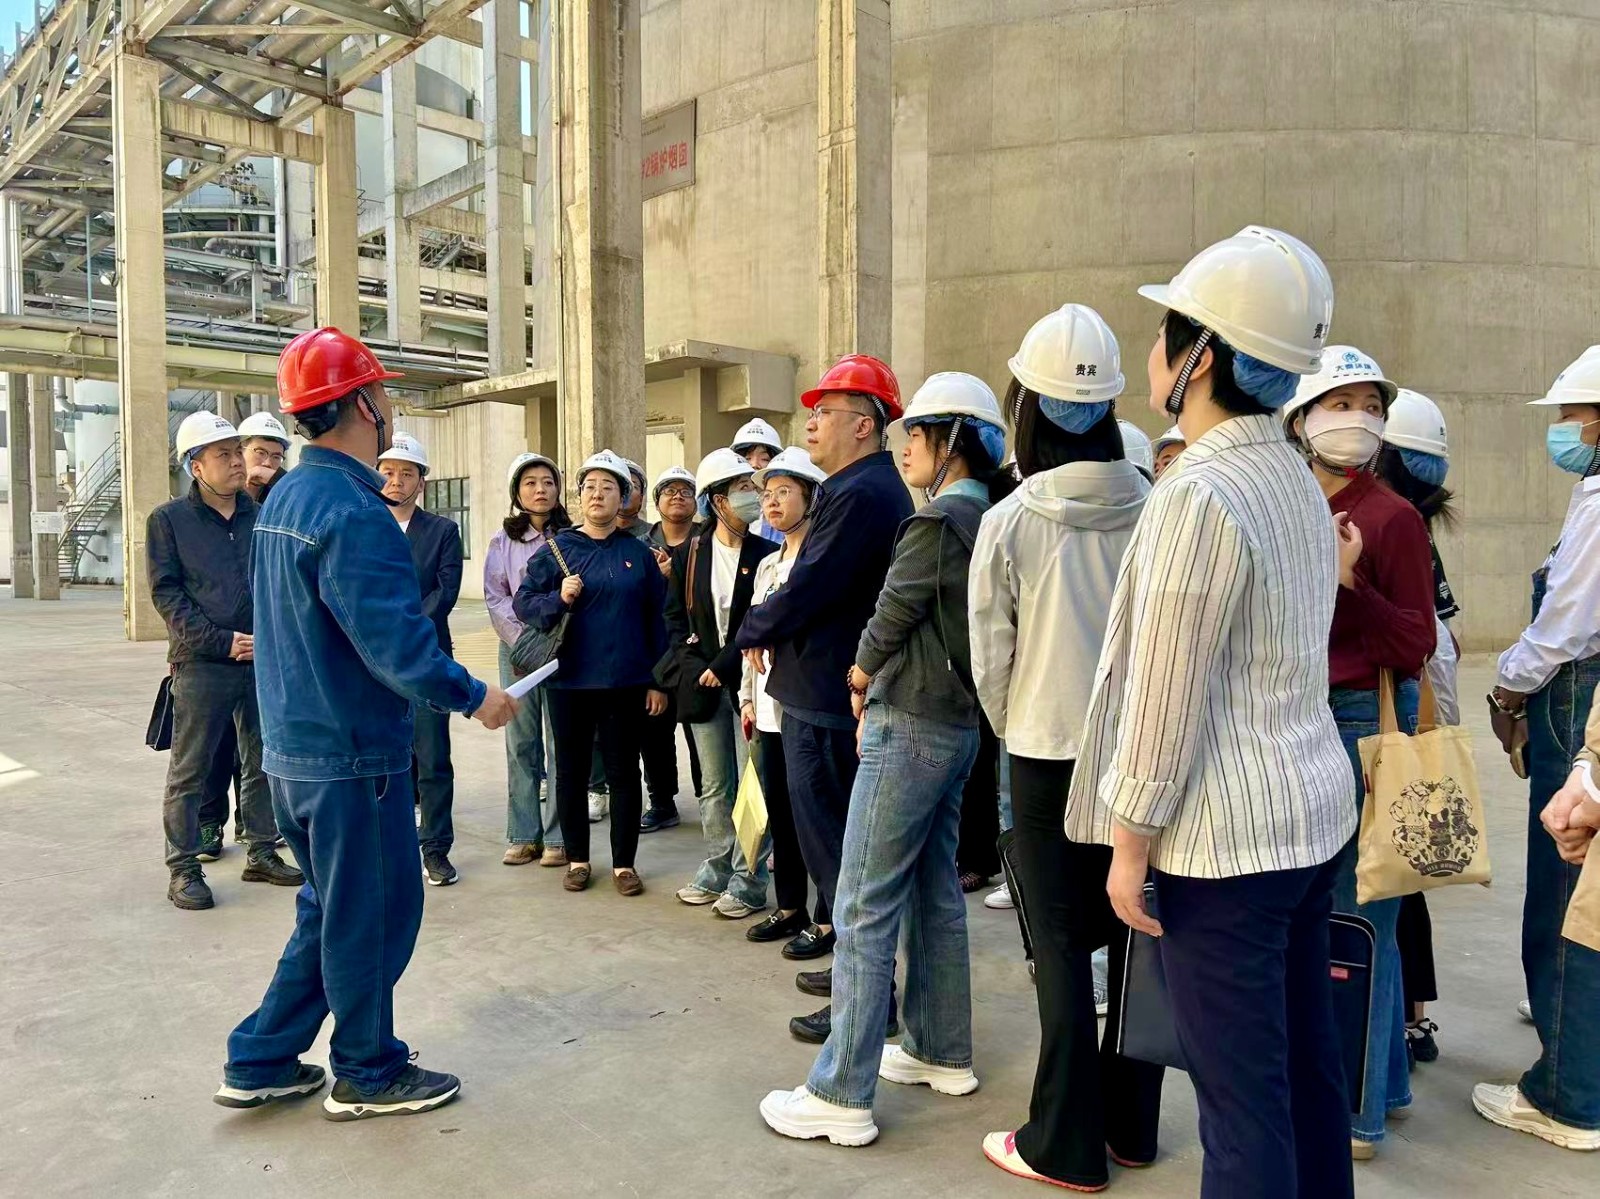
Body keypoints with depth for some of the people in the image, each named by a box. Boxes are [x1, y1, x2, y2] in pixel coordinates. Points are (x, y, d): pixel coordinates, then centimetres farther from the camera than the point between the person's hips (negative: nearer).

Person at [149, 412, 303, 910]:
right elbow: (166, 593, -5)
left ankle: (261, 853, 25)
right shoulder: (168, 520, 0)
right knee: (190, 771, 3)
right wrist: (222, 641, -13)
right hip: (201, 665, -4)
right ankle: (183, 868, 13)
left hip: (262, 660, 4)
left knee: (262, 763, 12)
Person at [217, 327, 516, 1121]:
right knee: (372, 913, 6)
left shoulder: (285, 498, 10)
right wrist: (473, 697, -14)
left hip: (295, 747, 10)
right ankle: (368, 1074, 22)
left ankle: (260, 1061, 29)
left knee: (332, 907, 21)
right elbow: (394, 638, -26)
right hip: (353, 755, -9)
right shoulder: (351, 510, -21)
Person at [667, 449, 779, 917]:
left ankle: (748, 878, 11)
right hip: (703, 682, 3)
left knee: (750, 783, 1)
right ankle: (717, 868, 26)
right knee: (715, 785, 13)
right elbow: (675, 616, 8)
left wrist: (723, 667, -13)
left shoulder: (764, 553, -4)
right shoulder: (689, 553, 5)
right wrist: (693, 667, -5)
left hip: (746, 680, -3)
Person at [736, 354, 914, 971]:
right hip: (842, 688, 11)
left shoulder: (858, 493, -21)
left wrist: (753, 630, -4)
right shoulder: (881, 487, 15)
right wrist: (770, 628, 4)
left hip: (825, 698, -11)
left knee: (829, 836, -2)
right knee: (837, 827, 22)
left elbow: (807, 589, -23)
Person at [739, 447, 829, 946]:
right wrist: (748, 697, 16)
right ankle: (791, 908, 27)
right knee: (779, 811, 14)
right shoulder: (767, 565, 17)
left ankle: (826, 918, 11)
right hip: (769, 708, 8)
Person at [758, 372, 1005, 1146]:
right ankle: (943, 1053, 29)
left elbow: (891, 618, -9)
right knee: (936, 891, 17)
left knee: (865, 908, -5)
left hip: (909, 728, -10)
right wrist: (883, 688, 6)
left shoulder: (936, 519, -15)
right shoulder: (987, 520, 12)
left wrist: (862, 673, 11)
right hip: (956, 723, 10)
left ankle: (841, 1096, 2)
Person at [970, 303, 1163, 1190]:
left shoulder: (1009, 522, -12)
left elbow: (990, 662, -5)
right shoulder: (1152, 512, -5)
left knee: (1063, 949, 7)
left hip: (1051, 757, -3)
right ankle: (1132, 1125, 29)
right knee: (1134, 937, 15)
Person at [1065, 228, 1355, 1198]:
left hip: (1226, 836, -9)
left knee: (1242, 1094, 3)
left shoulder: (1200, 496, -20)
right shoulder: (1296, 479, 10)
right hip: (1315, 809, 9)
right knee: (1307, 1063, 19)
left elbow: (1165, 700, -19)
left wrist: (1130, 844, -11)